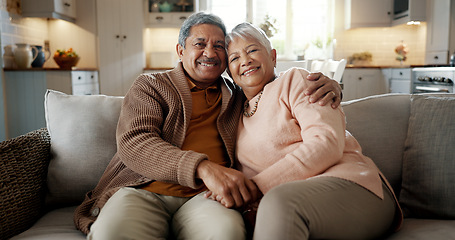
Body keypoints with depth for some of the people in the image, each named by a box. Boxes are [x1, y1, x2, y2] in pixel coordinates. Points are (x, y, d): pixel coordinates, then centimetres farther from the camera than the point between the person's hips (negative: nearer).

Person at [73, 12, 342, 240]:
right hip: (144, 190, -1)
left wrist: (329, 84, 4)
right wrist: (203, 167, -21)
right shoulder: (150, 85, 12)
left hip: (204, 196, 2)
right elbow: (133, 143, -5)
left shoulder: (239, 95, 20)